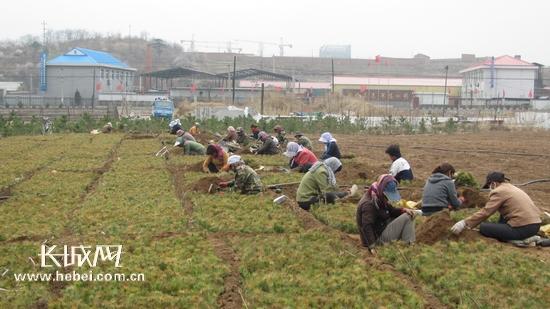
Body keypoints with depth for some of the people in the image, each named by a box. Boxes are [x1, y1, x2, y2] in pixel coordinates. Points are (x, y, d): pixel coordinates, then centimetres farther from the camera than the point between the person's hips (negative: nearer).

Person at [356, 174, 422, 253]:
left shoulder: (380, 199, 7)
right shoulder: (368, 204, -25)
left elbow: (391, 210, 18)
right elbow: (367, 227, -32)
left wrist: (404, 210, -4)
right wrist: (372, 247, -38)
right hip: (378, 238, -11)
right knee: (407, 217, -14)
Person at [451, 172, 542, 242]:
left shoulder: (498, 191, -7)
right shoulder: (512, 187, 19)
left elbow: (485, 212, -10)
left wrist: (465, 223, -5)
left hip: (523, 229, -9)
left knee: (483, 227, -1)